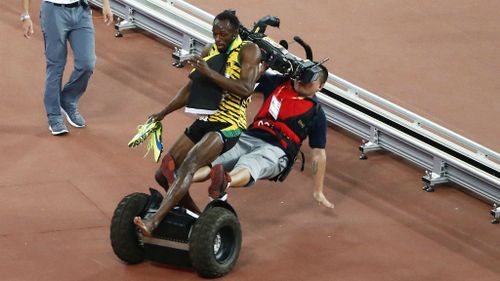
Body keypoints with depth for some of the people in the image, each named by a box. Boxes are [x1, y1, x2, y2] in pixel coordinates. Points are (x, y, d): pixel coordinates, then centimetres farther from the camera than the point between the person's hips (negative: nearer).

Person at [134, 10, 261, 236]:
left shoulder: (248, 51, -7)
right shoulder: (210, 50, 13)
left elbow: (246, 89, -22)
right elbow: (191, 88, 21)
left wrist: (209, 73, -27)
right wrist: (163, 113, 15)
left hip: (228, 126, -8)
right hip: (203, 121, 8)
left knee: (188, 165, -30)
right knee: (163, 174, 5)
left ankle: (153, 221, -42)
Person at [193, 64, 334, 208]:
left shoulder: (316, 115, 7)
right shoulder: (277, 83, 17)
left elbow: (319, 153, 8)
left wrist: (318, 192, 8)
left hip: (276, 150, -5)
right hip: (249, 138, 6)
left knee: (249, 165, -42)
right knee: (210, 161, -26)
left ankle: (225, 182, -74)